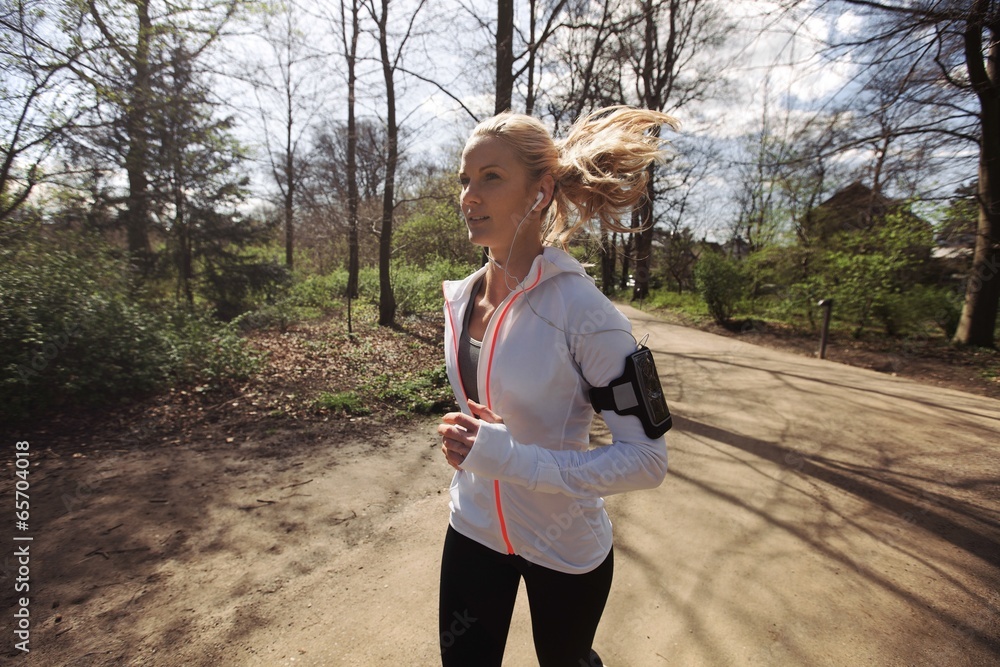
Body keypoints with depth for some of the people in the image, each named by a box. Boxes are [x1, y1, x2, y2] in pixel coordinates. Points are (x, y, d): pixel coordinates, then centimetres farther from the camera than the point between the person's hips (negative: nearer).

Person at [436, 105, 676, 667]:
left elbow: (647, 461, -24)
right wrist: (468, 442, 9)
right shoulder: (459, 297, -5)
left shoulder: (583, 311, -26)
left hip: (565, 550, -3)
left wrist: (508, 457, -29)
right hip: (473, 530, 4)